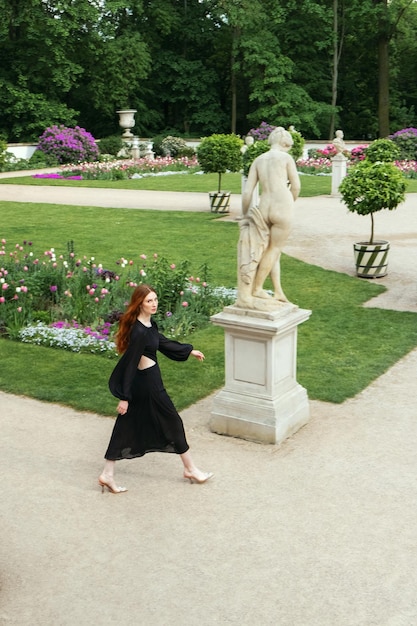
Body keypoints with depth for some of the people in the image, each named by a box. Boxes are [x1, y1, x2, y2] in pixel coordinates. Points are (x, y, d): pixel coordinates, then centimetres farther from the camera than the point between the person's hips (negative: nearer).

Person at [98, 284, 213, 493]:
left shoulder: (149, 324, 5)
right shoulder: (139, 331, -24)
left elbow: (163, 342, 22)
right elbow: (130, 364, -23)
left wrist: (189, 351, 30)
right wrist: (125, 397, -22)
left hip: (142, 382, 9)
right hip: (148, 383, -9)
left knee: (127, 427, 11)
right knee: (172, 422, 8)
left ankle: (108, 475, 16)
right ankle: (190, 470, 25)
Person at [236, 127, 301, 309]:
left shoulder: (258, 160, 13)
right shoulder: (286, 157, 3)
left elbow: (247, 192, 9)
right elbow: (296, 186, 0)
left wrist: (244, 215, 19)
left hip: (264, 208, 4)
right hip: (282, 207, -4)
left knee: (272, 249, 16)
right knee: (275, 248, 10)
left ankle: (278, 292, 13)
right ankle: (257, 288, 17)